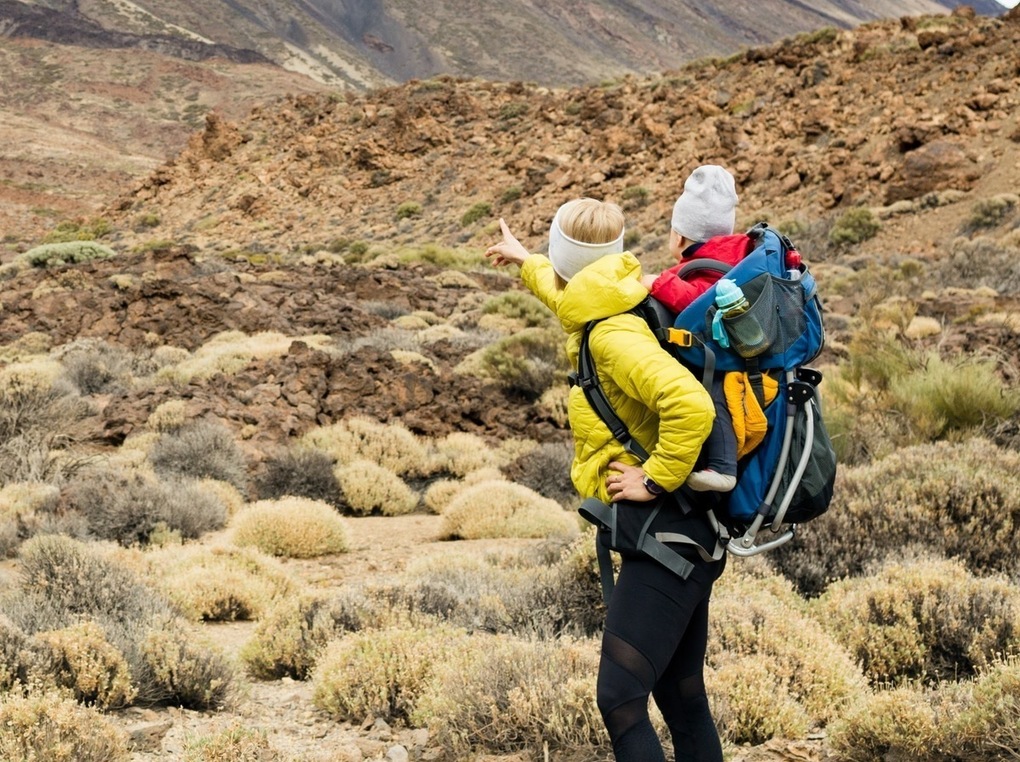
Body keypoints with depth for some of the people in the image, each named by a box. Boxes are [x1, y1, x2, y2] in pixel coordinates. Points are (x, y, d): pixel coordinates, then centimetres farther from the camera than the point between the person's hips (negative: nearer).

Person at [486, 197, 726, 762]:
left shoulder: (612, 334, -18)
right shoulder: (605, 309, 12)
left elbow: (691, 405, -33)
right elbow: (568, 294, 39)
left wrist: (656, 481, -22)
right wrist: (523, 262, 55)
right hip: (682, 534, 10)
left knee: (620, 700, -12)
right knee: (681, 696, 14)